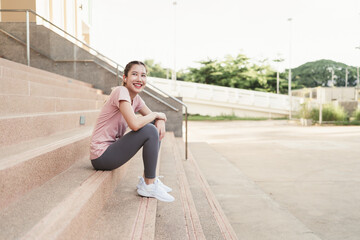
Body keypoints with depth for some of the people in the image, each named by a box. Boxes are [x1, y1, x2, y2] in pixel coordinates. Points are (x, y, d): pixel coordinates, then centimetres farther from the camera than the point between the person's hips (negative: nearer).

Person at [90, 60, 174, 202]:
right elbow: (134, 124, -30)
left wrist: (160, 121, -11)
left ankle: (148, 178, 8)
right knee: (150, 131, -22)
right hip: (101, 155, -9)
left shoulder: (136, 98, 9)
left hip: (113, 147, 9)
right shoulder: (121, 91, -17)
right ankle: (149, 185, -10)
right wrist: (156, 115, -12)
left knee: (155, 127, 8)